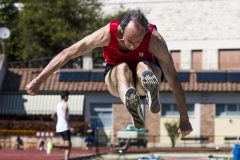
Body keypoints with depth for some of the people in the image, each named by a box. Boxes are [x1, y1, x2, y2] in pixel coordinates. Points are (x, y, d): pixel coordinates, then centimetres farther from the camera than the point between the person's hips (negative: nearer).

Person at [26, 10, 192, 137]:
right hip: (117, 79, 0)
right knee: (122, 68, -36)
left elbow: (173, 79, -28)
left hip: (144, 75, 0)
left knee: (143, 67, -36)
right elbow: (67, 53, -24)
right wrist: (39, 80, -25)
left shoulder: (155, 39, -32)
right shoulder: (107, 33, -29)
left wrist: (184, 118, -27)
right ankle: (131, 103, -66)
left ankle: (151, 90, -68)